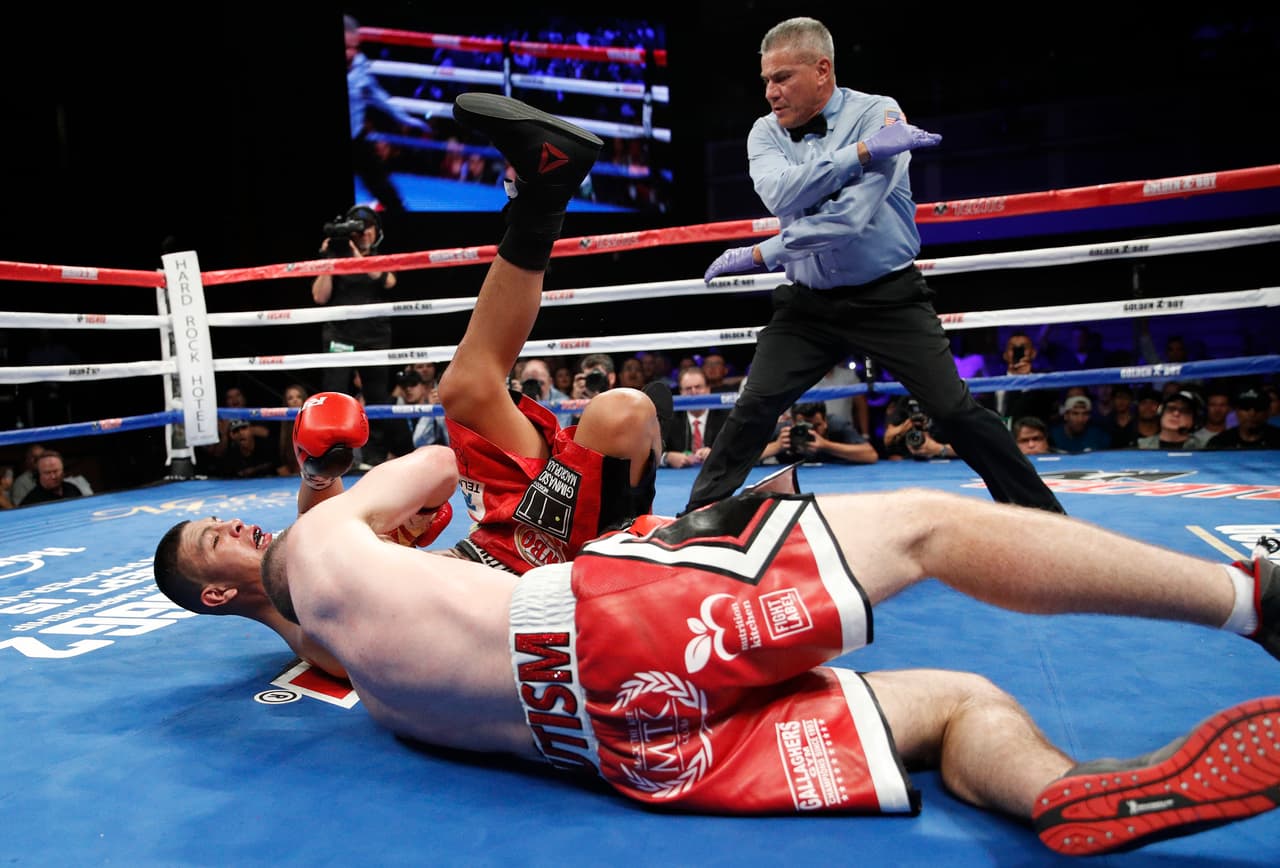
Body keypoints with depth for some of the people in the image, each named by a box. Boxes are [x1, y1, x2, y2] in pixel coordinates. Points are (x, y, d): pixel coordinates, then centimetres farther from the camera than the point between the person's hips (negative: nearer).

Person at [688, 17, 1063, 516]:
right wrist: (863, 151, -27)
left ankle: (1042, 516, 11)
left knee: (957, 412, -5)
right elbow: (781, 195, -20)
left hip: (889, 298, -3)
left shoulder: (877, 114, -11)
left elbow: (851, 217, -24)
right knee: (752, 409, -7)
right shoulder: (766, 132, 2)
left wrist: (759, 256, -19)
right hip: (807, 302, 3)